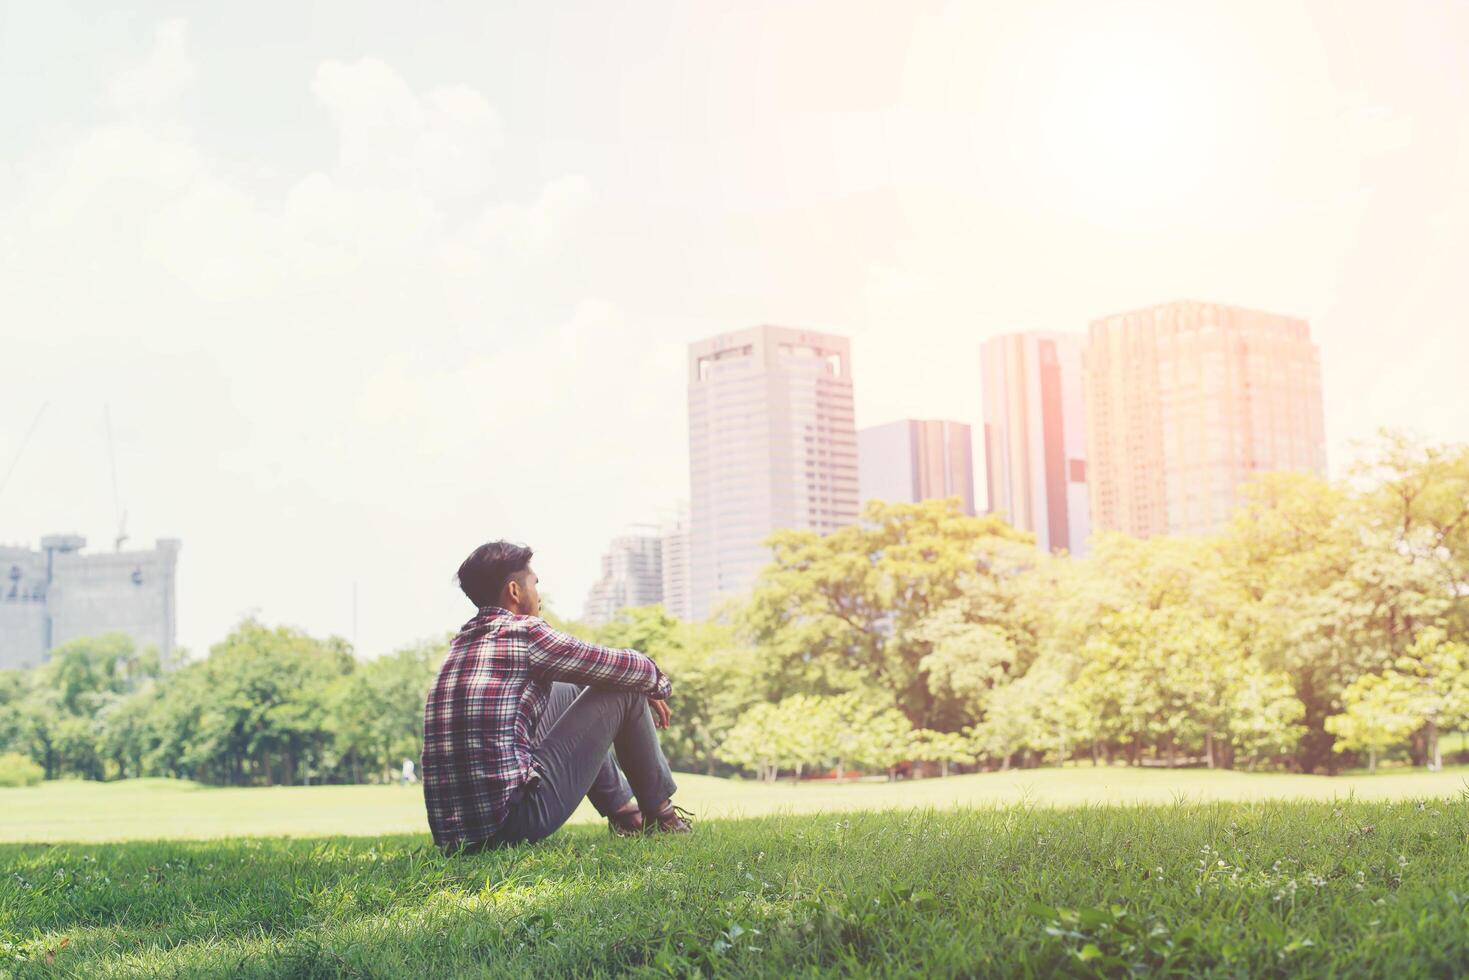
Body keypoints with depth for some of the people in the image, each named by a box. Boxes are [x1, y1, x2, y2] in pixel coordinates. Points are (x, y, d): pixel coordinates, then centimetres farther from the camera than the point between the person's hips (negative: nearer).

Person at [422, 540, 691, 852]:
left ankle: (623, 809, 34)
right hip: (519, 821, -8)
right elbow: (621, 666, 2)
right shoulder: (524, 633, -7)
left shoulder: (463, 642, 16)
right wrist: (657, 680, 25)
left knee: (568, 692, 28)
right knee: (625, 689, 5)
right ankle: (660, 812, 20)